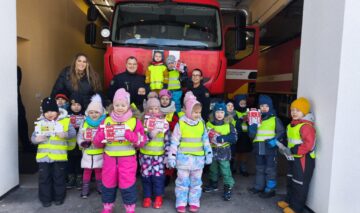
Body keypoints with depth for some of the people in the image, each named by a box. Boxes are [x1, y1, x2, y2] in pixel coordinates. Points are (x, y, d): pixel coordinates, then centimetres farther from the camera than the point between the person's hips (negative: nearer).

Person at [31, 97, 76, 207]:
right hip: (43, 156, 2)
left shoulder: (65, 121, -3)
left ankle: (59, 197, 26)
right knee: (44, 177, 8)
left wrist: (65, 134, -26)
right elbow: (33, 137, 9)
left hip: (59, 156, -2)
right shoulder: (40, 123, 5)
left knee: (59, 177, 9)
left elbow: (73, 133, -6)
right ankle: (45, 199, 24)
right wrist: (36, 139, -14)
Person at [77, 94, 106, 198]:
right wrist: (82, 143, -16)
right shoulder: (84, 123, 0)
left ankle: (100, 187, 29)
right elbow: (79, 136, 2)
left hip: (100, 153, -1)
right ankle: (85, 189, 22)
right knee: (87, 171, 10)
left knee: (99, 170, 13)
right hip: (87, 153, 2)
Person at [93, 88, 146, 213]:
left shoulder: (135, 121, 0)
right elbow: (97, 143, 5)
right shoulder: (106, 121, 6)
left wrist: (128, 134, -20)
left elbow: (141, 142, -6)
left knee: (128, 184, 1)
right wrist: (104, 134, -15)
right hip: (110, 158, 3)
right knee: (108, 184, 13)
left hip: (127, 159, -2)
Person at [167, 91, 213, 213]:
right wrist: (171, 156, -8)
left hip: (198, 158, 3)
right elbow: (174, 141, -7)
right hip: (183, 158, -3)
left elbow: (205, 140, 9)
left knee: (196, 182, 13)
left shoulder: (202, 123, 2)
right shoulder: (181, 124, -9)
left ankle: (194, 203, 27)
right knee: (182, 181, 8)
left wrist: (209, 154, 8)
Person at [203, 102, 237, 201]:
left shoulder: (228, 125, -8)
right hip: (212, 151, 3)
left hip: (224, 151, -3)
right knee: (213, 169, 20)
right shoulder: (208, 124, -4)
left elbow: (234, 137, -15)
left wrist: (221, 138, -25)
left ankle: (228, 189, 10)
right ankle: (213, 184, 40)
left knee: (225, 170, -2)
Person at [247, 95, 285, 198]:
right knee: (259, 169, 17)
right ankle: (259, 187, 31)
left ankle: (270, 190, 15)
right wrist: (252, 127, -14)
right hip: (259, 148, 5)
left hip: (270, 148, -4)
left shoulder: (275, 119, -2)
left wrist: (275, 140, -18)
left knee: (270, 170, 3)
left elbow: (281, 132, -2)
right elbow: (251, 135, 6)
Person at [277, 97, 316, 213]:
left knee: (300, 184, 2)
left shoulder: (306, 126, -23)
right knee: (291, 180, 21)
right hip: (293, 157, 10)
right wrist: (287, 149, 10)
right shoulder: (292, 124, 8)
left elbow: (309, 143, -30)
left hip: (303, 158, -10)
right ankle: (289, 200, 36)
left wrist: (296, 150, -29)